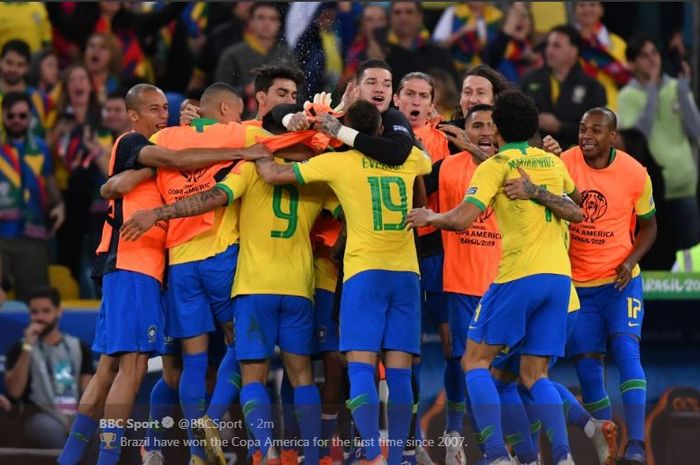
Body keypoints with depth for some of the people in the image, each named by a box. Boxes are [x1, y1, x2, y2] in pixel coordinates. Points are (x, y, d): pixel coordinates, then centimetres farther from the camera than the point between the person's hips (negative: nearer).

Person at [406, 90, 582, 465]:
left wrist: (431, 217, 5)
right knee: (534, 374, 11)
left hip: (519, 276, -6)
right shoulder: (552, 162, 16)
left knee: (476, 361, 4)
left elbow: (461, 220, -12)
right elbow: (576, 203, 36)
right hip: (559, 276, 6)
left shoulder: (495, 166, -3)